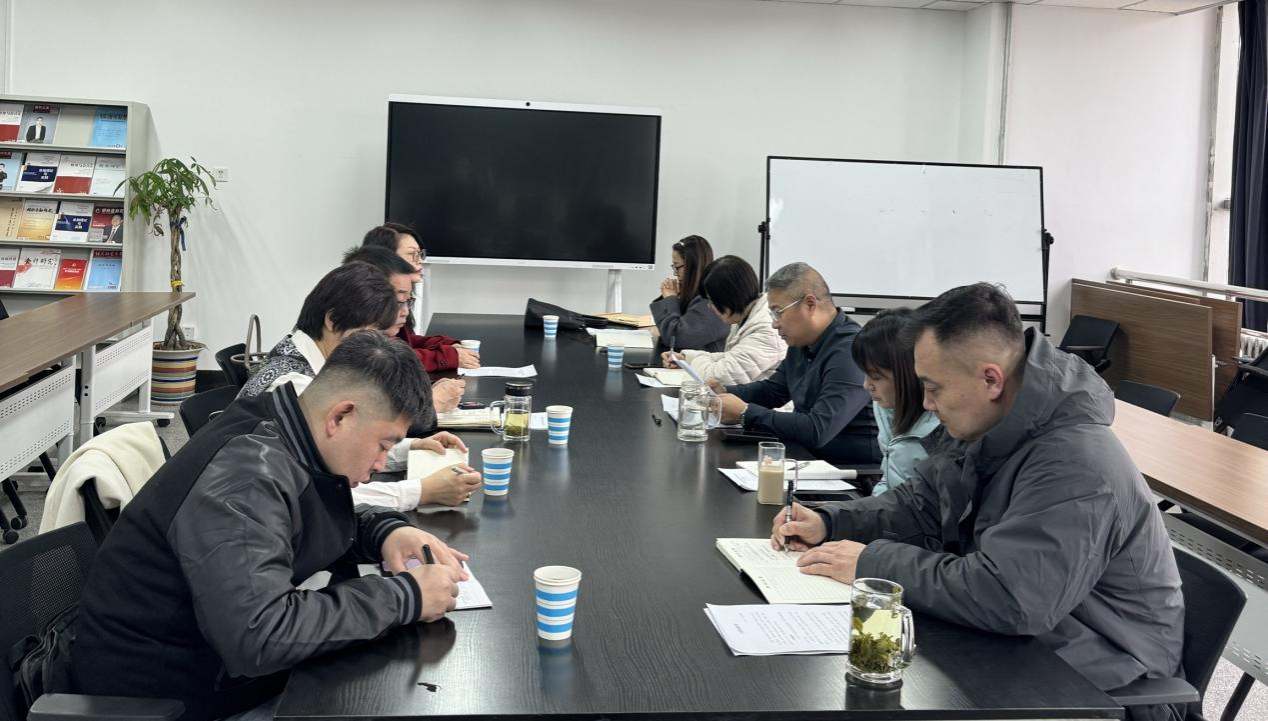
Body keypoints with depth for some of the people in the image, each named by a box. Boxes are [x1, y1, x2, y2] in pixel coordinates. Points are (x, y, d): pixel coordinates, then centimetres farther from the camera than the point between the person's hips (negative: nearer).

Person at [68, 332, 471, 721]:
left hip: (215, 661, 8)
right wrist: (405, 596, -27)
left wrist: (387, 531, -3)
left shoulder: (278, 434, -1)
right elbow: (258, 637, -36)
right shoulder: (245, 474, -26)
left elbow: (319, 520, 17)